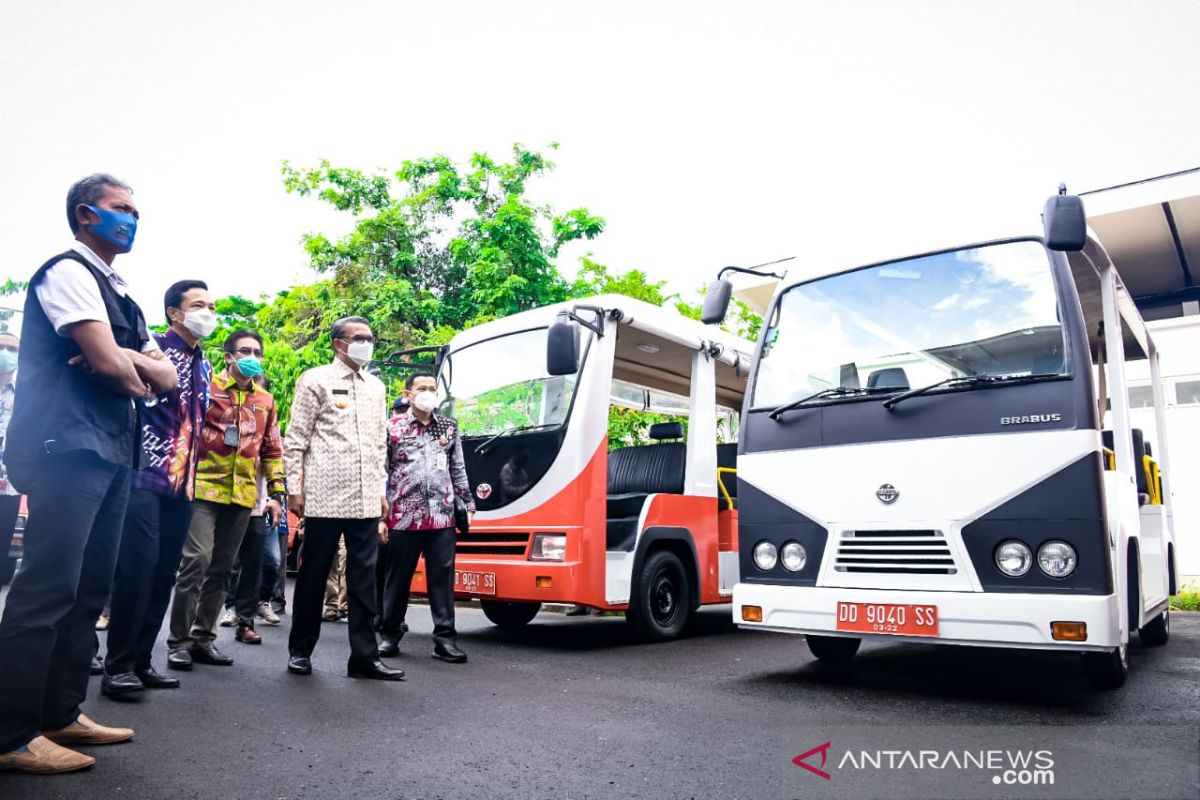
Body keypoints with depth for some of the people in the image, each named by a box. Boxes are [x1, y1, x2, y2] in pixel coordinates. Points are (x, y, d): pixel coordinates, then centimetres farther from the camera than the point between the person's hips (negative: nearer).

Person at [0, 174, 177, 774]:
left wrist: (133, 362, -6)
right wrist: (140, 379, 4)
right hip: (68, 449, -9)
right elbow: (107, 363, -17)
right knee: (49, 587, -10)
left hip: (111, 452, 9)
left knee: (90, 588, 10)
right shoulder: (69, 271, -4)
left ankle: (61, 713, 19)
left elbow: (167, 378, 15)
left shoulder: (120, 296, 22)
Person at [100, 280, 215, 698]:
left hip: (182, 480, 7)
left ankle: (140, 660, 16)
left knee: (163, 571, 8)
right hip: (146, 474, -7)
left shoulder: (203, 365, 17)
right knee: (138, 564, -11)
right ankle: (117, 666, 0)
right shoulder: (151, 347, -3)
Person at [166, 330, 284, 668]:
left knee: (221, 568, 8)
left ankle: (203, 638, 17)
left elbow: (271, 449, 17)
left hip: (242, 495, 4)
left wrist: (276, 491, 12)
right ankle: (179, 640, 0)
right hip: (205, 488, -4)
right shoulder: (207, 387, 1)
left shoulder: (265, 401, 13)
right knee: (197, 560, -11)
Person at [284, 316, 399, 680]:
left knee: (364, 576, 3)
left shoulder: (376, 387, 16)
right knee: (313, 574, 6)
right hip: (325, 495, -4)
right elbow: (296, 438, -2)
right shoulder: (315, 380, 1)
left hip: (365, 498, 5)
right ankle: (300, 650, 20)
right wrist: (294, 488, -7)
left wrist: (381, 489, 13)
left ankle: (364, 654, 8)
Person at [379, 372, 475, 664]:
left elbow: (458, 469, 17)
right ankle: (390, 634, 22)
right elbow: (380, 472, 2)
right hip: (403, 517, -2)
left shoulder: (449, 427, 13)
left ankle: (445, 638, 7)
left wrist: (468, 504, 11)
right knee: (398, 577, 8)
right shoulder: (393, 427, 3)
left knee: (443, 577, 2)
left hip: (442, 517, 2)